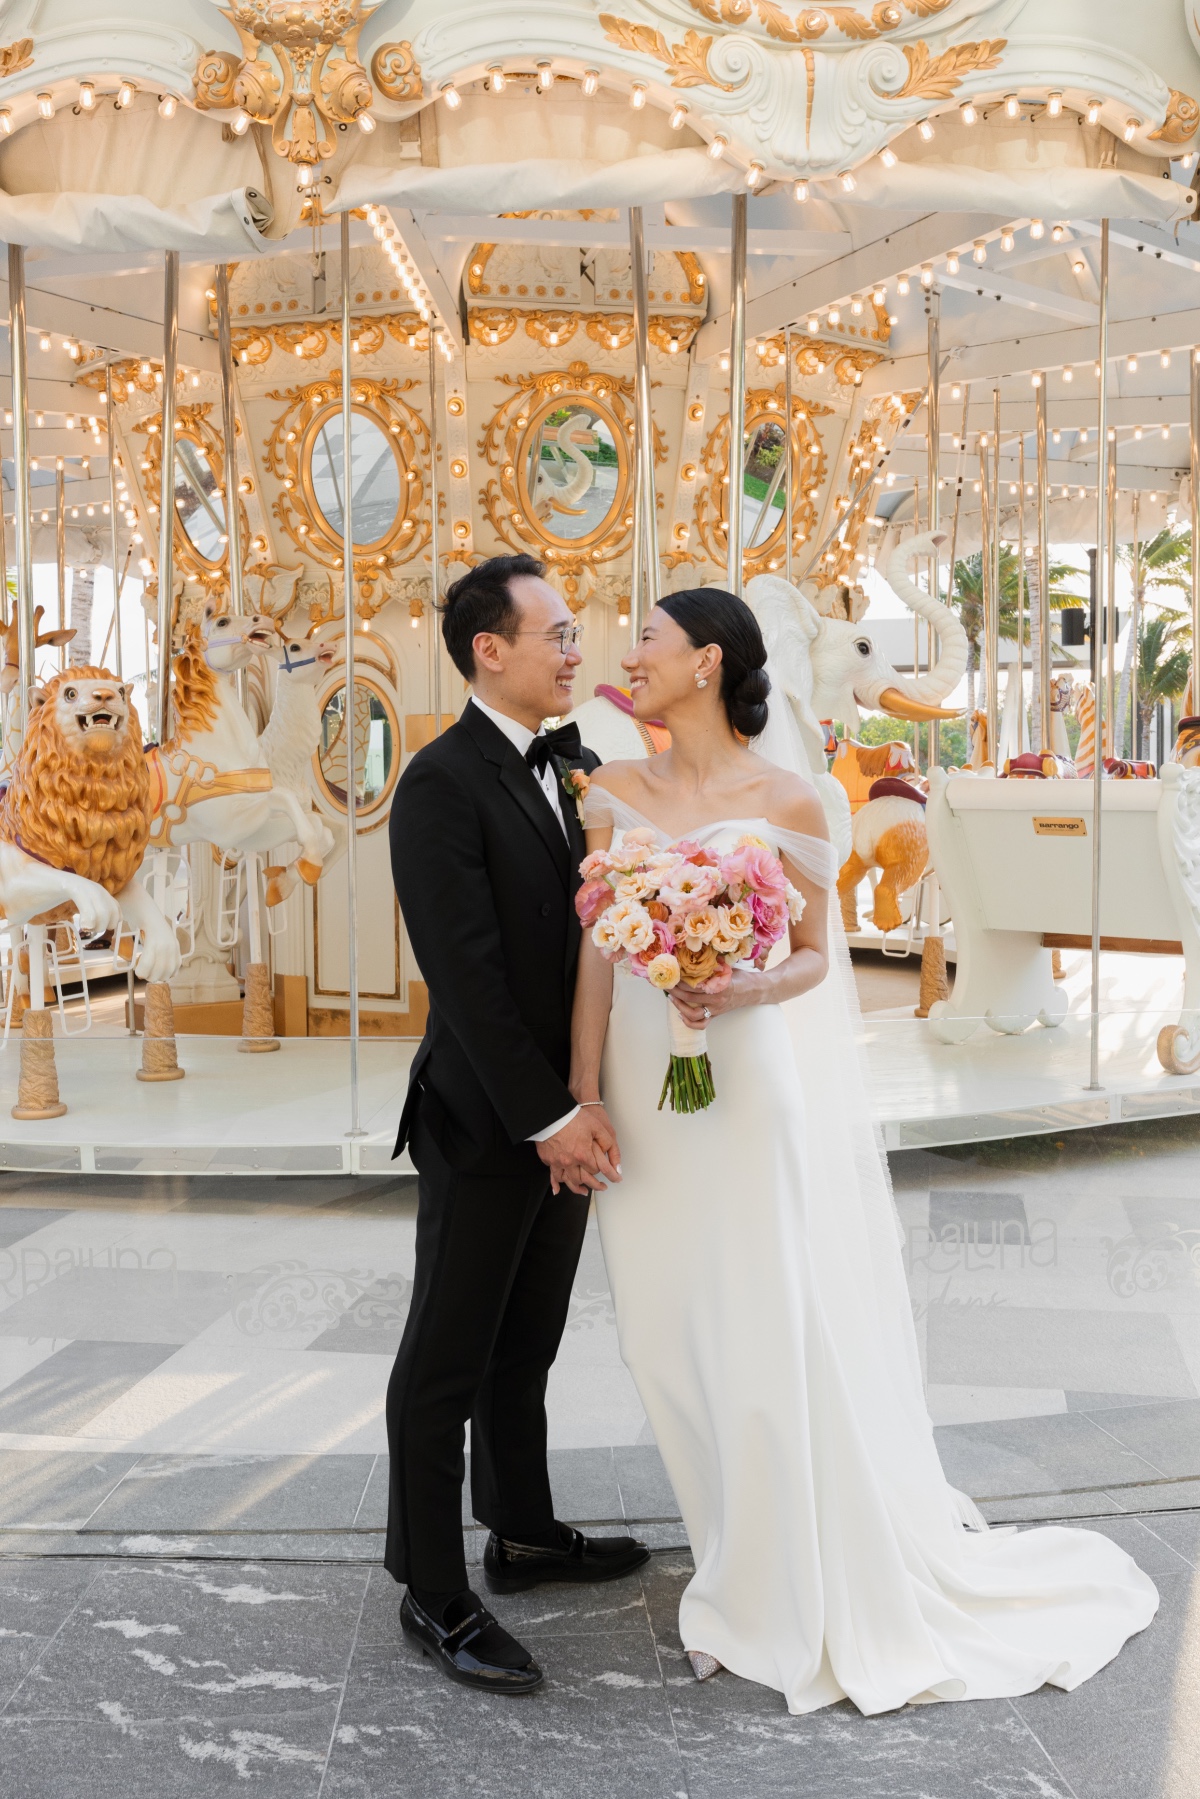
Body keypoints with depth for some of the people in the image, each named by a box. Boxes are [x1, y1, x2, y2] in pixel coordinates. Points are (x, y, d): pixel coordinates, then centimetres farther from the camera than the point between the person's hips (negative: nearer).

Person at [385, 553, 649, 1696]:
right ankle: (433, 1595, 16)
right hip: (485, 1124, -8)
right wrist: (549, 1117, -20)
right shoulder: (441, 785, -16)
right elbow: (467, 975, -21)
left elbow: (578, 932, 9)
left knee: (524, 1347, 20)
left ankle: (524, 1534, 35)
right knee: (446, 1363, 4)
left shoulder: (561, 770, 10)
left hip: (564, 1116, 8)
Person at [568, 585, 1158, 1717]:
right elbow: (594, 953, 2)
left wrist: (747, 994, -20)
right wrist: (581, 1099, -4)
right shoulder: (614, 793, 5)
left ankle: (824, 1595, 19)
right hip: (644, 1092, 4)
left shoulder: (784, 802, -5)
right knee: (674, 1334, 12)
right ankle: (746, 1566, 33)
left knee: (774, 1331, -1)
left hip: (748, 1084, -4)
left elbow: (813, 955, 1)